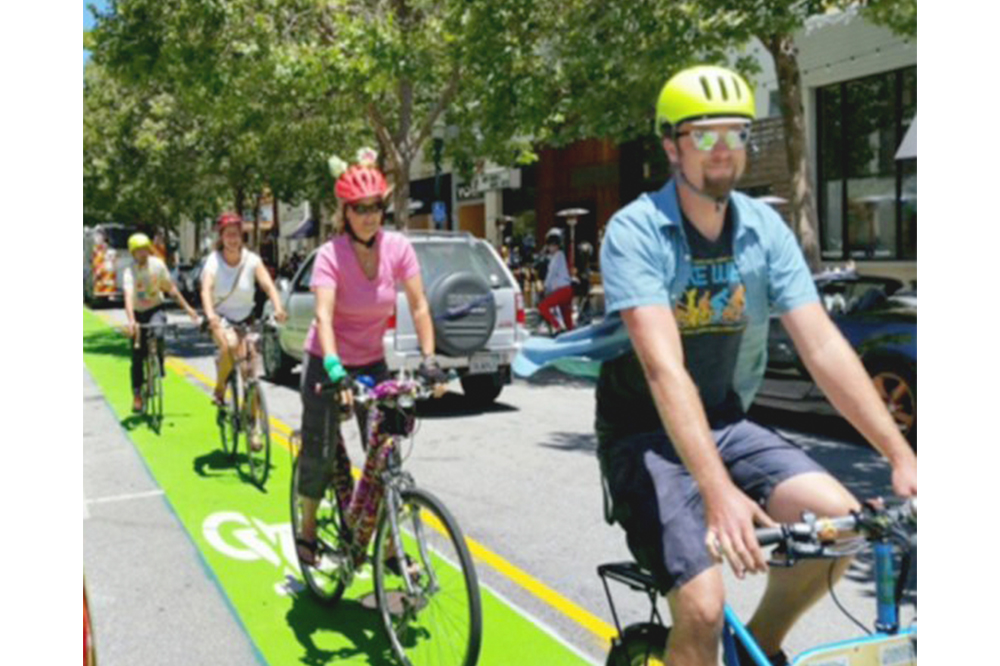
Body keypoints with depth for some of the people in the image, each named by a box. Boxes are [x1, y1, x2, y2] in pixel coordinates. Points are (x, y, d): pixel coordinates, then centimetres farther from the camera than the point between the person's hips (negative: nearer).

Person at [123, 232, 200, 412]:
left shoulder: (157, 264, -10)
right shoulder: (130, 272, -19)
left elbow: (171, 288, 3)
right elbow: (128, 297, -35)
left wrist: (187, 307, 3)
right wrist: (131, 321, -50)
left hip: (156, 310, 1)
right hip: (139, 313, 0)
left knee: (157, 335, -33)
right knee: (137, 357, 0)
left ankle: (158, 369, -8)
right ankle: (137, 394, 15)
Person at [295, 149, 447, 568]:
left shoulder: (398, 247, -11)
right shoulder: (331, 254, -20)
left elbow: (418, 306, -10)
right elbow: (324, 316, -32)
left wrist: (429, 360, -21)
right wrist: (335, 369, -45)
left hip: (372, 363, 3)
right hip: (328, 364, -3)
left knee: (385, 453, -1)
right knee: (319, 453, 2)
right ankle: (307, 530, 26)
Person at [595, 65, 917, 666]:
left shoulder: (766, 230, -3)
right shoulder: (635, 232, -18)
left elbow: (824, 347, -9)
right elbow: (664, 368, -30)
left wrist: (902, 456, -18)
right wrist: (719, 492, -40)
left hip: (725, 425, 5)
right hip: (646, 437, -5)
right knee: (703, 610, -21)